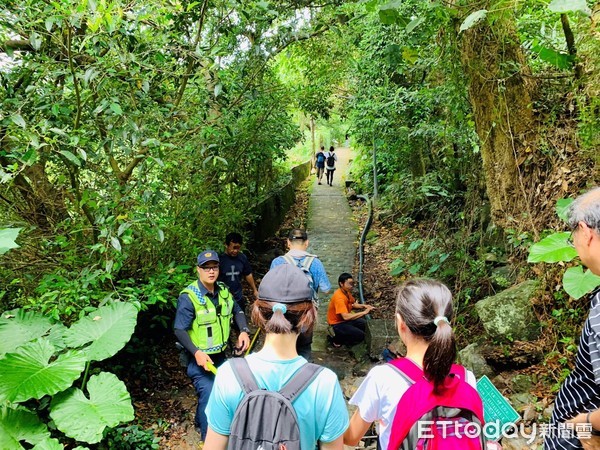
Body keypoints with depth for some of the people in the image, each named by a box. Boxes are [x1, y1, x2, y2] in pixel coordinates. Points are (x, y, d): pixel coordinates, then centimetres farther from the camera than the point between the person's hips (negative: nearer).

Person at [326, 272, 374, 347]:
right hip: (337, 324, -9)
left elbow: (352, 304, 14)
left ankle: (344, 335, 12)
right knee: (360, 335, -15)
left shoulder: (346, 292, -3)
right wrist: (364, 312, -34)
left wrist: (363, 306, -5)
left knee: (364, 324, 5)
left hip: (344, 320, 9)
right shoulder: (339, 297, -31)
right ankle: (337, 340, 1)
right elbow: (346, 317, -38)